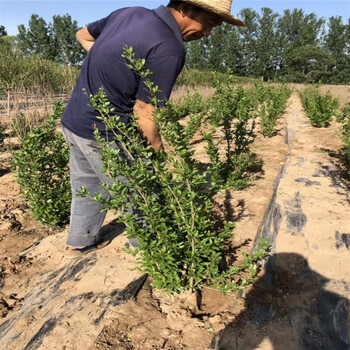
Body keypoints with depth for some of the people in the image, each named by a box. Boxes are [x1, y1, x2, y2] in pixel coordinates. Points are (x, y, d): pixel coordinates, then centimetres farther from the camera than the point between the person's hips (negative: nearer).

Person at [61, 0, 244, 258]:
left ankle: (79, 242, 40)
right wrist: (161, 155, -7)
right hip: (104, 133, -9)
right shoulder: (169, 49, -20)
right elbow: (144, 115, -22)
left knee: (88, 187, 23)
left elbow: (83, 36, 21)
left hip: (72, 120, 9)